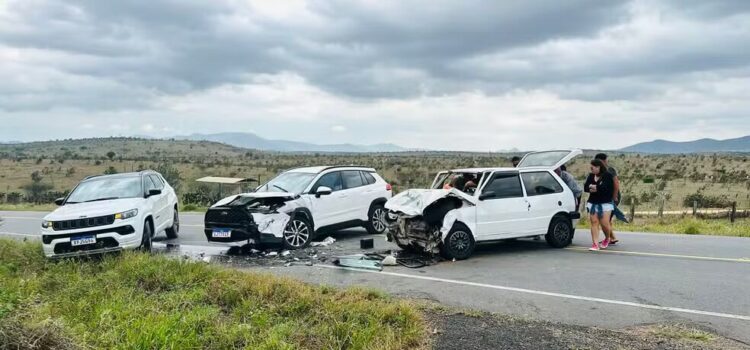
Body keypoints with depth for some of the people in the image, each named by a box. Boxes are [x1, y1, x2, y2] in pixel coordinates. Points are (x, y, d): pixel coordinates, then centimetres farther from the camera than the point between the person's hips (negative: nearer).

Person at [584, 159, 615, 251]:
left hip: (605, 204, -5)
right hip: (593, 203, 5)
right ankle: (595, 244, -5)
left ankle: (607, 238, 26)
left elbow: (606, 188, -19)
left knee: (604, 223, -5)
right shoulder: (591, 176, 12)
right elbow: (585, 187, 4)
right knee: (594, 223, -4)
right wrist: (591, 189, -17)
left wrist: (595, 187, -7)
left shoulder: (608, 176, -6)